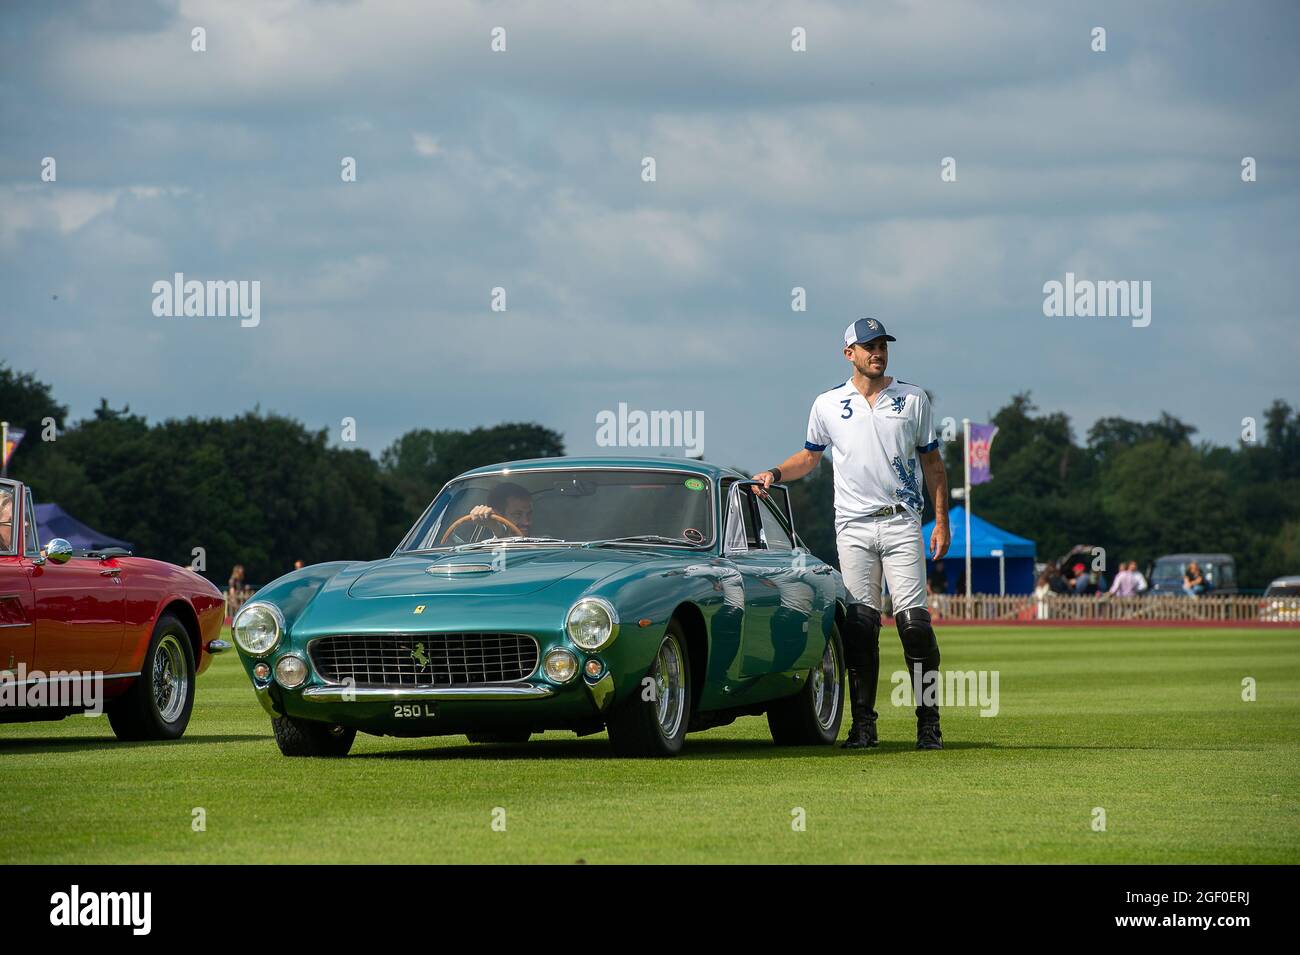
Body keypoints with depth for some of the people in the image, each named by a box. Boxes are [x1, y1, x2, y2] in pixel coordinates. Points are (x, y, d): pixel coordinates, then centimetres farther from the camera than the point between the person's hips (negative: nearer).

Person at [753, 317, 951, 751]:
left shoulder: (914, 399, 7)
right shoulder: (828, 404, 8)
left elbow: (931, 461, 11)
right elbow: (809, 456, 20)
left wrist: (942, 519, 4)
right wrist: (775, 474, 1)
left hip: (902, 523, -1)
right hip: (853, 527, 1)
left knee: (913, 619, -9)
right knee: (859, 624, -1)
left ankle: (928, 722, -5)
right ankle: (863, 723, 4)